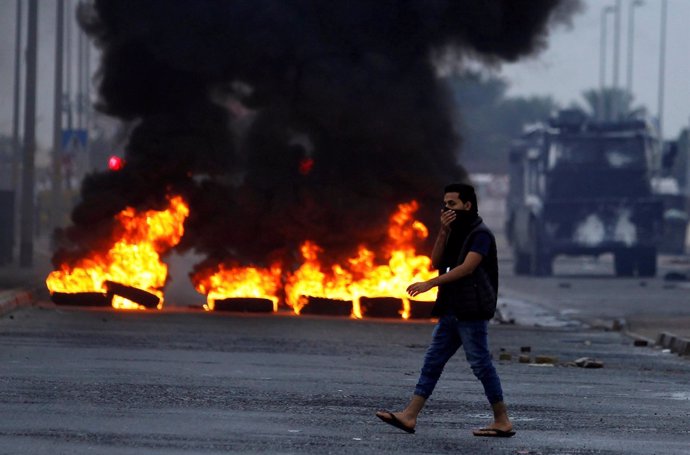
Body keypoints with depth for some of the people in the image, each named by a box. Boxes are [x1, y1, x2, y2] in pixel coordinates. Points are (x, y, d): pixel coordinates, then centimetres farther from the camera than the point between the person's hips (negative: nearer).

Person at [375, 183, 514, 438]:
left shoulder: (480, 234, -9)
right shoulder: (456, 234, 18)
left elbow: (467, 267, -21)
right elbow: (436, 262, 8)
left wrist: (431, 284, -26)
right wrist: (444, 232, -5)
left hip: (471, 312, -9)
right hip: (451, 311, 9)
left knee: (481, 364, -5)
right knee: (432, 362, 4)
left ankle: (502, 421, 1)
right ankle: (409, 416, 2)